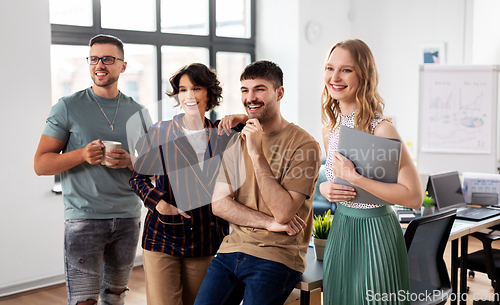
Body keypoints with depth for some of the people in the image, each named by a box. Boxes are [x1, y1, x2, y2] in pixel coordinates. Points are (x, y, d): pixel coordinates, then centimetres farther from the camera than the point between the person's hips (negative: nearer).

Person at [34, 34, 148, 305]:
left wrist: (129, 161, -11)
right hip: (84, 218, -3)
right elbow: (41, 164, -3)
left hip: (128, 217, 4)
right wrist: (82, 154, -19)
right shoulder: (68, 108, -2)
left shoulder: (137, 112, 8)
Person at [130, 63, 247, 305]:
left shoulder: (222, 136, 6)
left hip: (207, 242, 2)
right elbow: (138, 177, 7)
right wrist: (158, 202, -11)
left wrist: (243, 119, -8)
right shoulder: (160, 132, 2)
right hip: (162, 239, -2)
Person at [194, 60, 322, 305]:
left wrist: (257, 153, -19)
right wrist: (268, 222, -10)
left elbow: (283, 213, -17)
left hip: (277, 258, -5)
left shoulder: (304, 145, -10)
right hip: (232, 248, 5)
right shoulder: (236, 142, 10)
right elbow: (219, 203, 4)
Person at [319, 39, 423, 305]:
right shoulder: (331, 128, 4)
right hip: (339, 229, 7)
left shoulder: (381, 129, -18)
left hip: (374, 232, -7)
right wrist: (324, 187, -5)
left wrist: (354, 178, -26)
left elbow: (414, 197, -22)